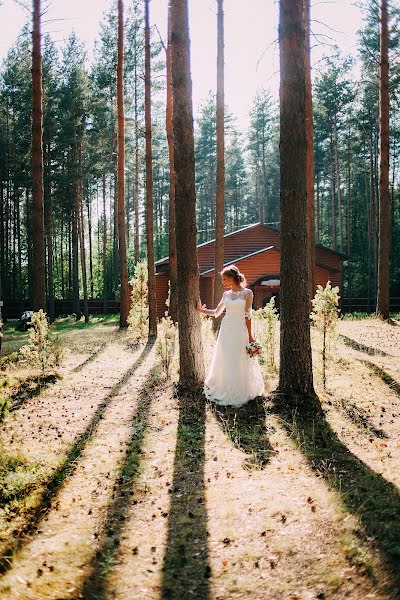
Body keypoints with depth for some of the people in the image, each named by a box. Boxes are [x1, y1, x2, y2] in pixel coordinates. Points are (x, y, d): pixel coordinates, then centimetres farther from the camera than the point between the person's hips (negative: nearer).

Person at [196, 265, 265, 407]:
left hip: (240, 331, -4)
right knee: (225, 362, 6)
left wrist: (250, 336, -7)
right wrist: (201, 310, 16)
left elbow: (247, 315, -6)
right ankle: (225, 393, 19)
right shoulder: (226, 294, 9)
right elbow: (216, 312, 18)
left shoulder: (247, 293, -4)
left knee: (240, 363, 1)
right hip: (226, 330, 5)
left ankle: (240, 394, 14)